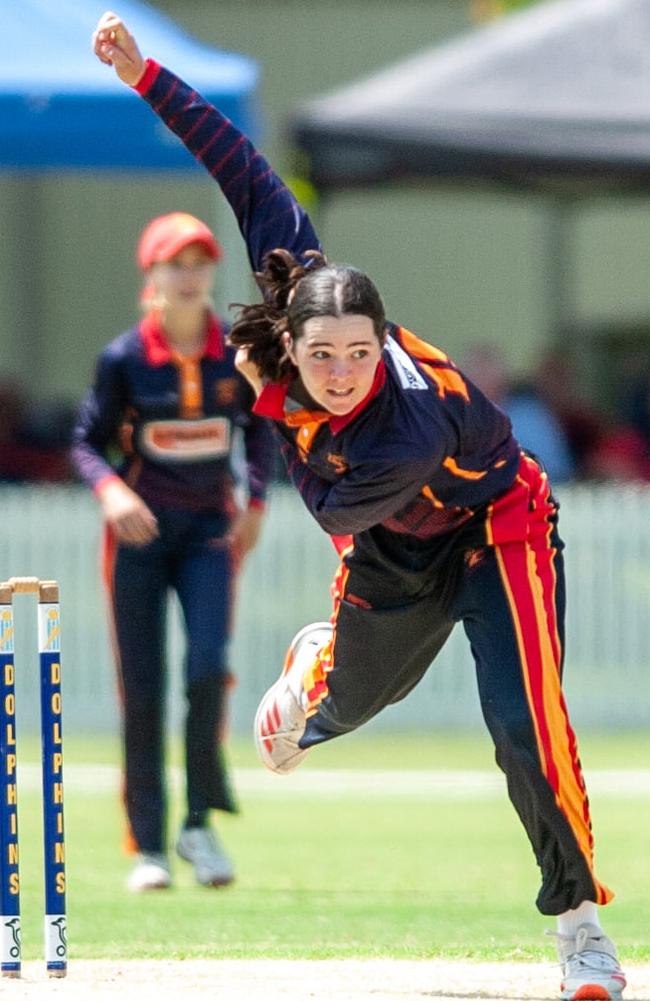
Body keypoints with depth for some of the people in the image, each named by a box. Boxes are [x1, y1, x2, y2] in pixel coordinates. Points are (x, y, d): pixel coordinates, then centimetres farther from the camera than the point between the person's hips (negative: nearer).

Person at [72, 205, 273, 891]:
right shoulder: (123, 359, -9)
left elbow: (258, 424, 12)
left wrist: (255, 502, 1)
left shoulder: (238, 353, -4)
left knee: (208, 666, -16)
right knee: (142, 689, -1)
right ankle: (147, 847, 7)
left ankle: (200, 823, -1)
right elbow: (87, 443, -2)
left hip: (210, 527, 1)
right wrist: (109, 489, -22)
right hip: (139, 529, -1)